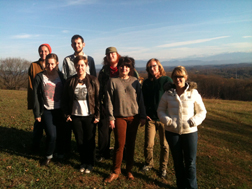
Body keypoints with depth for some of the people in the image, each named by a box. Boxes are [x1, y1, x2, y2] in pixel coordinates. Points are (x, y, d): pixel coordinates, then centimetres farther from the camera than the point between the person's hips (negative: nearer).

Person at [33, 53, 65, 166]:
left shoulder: (61, 76, 2)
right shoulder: (39, 77, -2)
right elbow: (36, 96, -1)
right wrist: (37, 113, -3)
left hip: (60, 110, 2)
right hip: (47, 111, -1)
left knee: (61, 134, 6)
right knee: (52, 135, -9)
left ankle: (61, 155, 30)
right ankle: (48, 156, 18)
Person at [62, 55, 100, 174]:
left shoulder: (93, 80, -4)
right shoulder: (70, 81, 2)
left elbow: (98, 98, -4)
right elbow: (65, 99, 7)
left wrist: (97, 115, -7)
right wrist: (67, 114, 1)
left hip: (89, 116, -2)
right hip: (75, 116, 2)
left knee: (90, 140, 8)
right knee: (79, 140, 11)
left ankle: (90, 163, 26)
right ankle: (83, 162, 30)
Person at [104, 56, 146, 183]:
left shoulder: (135, 81, 4)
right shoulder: (113, 81, -1)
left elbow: (140, 99, 5)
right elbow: (109, 101, -1)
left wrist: (143, 116, 3)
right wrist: (111, 118, -5)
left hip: (134, 117, 2)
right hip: (119, 117, -2)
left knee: (131, 144, 10)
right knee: (120, 144, -1)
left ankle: (129, 170, 27)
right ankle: (115, 171, 17)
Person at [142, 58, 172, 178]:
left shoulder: (167, 80, -1)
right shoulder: (146, 83, 8)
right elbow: (143, 99, 14)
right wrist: (144, 114, 3)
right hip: (150, 118, 2)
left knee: (164, 145, 7)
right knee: (148, 144, 2)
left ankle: (163, 167, 28)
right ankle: (148, 164, 28)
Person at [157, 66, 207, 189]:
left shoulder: (193, 93, -4)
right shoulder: (168, 94, -1)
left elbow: (202, 111, 3)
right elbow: (160, 110, 7)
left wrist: (195, 121, -16)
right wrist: (166, 120, -12)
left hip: (190, 132, -1)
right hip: (172, 132, 2)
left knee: (190, 162, 4)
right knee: (178, 161, 16)